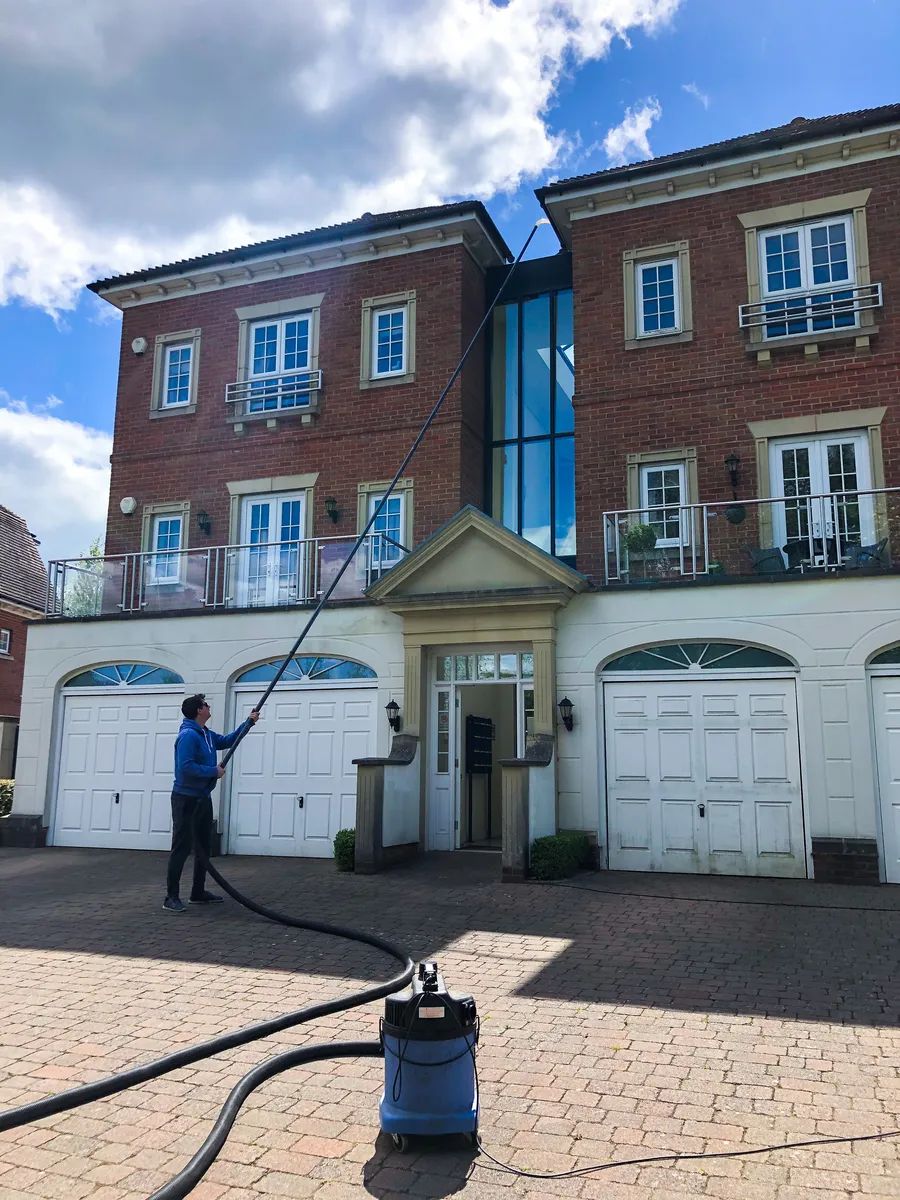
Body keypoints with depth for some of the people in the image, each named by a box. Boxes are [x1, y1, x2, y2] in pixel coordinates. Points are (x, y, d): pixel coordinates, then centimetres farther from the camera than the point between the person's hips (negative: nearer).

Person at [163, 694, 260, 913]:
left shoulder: (207, 735, 11)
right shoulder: (188, 735, -18)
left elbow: (227, 740, 28)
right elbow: (186, 767, -26)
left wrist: (249, 722, 23)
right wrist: (214, 771, -17)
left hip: (203, 798, 10)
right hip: (186, 799, -10)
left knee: (204, 847, 14)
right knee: (181, 848, -6)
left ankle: (199, 892, 23)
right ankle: (171, 897, -1)